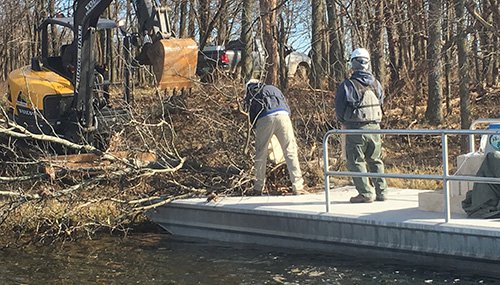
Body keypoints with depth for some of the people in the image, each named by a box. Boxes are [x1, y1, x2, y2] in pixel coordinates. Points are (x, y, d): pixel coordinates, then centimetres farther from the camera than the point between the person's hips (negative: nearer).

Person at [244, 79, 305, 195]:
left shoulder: (250, 97, 28)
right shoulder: (272, 88, 33)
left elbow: (252, 118, 20)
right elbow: (287, 108, 26)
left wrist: (257, 128, 31)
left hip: (264, 119, -1)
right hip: (282, 115, 1)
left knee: (261, 154, 13)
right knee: (290, 152, 0)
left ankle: (258, 187, 18)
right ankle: (297, 187, -6)